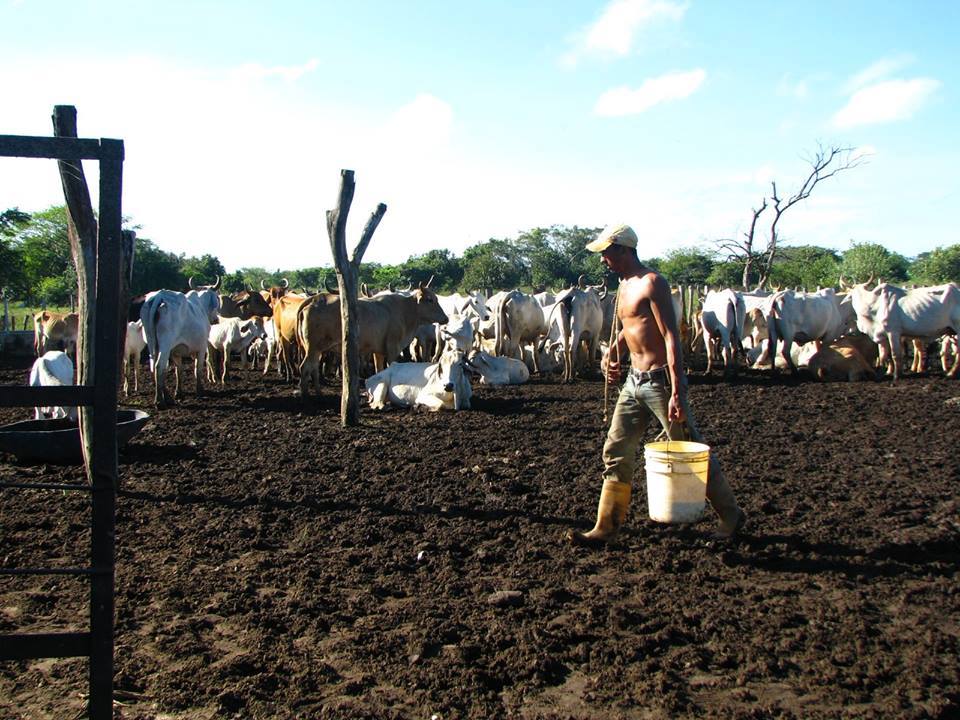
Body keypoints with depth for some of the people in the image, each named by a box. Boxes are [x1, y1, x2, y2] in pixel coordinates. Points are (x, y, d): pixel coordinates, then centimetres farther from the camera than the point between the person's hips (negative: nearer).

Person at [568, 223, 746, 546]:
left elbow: (671, 337, -20)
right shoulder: (624, 286, 13)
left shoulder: (652, 283, -14)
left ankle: (731, 515, 19)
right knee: (616, 452, 6)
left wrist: (677, 393, -25)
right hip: (634, 381, 8)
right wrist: (613, 353, 8)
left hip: (660, 380, -8)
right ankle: (606, 528, 13)